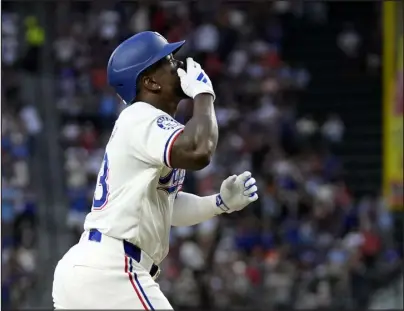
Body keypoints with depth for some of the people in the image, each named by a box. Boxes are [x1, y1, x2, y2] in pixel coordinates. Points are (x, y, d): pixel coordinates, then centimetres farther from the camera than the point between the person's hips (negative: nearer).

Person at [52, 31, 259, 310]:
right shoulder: (144, 119, -10)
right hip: (109, 273, -11)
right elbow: (198, 153, -30)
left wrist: (221, 202, 13)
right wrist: (204, 94, -14)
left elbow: (166, 205, 27)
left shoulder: (141, 123, 21)